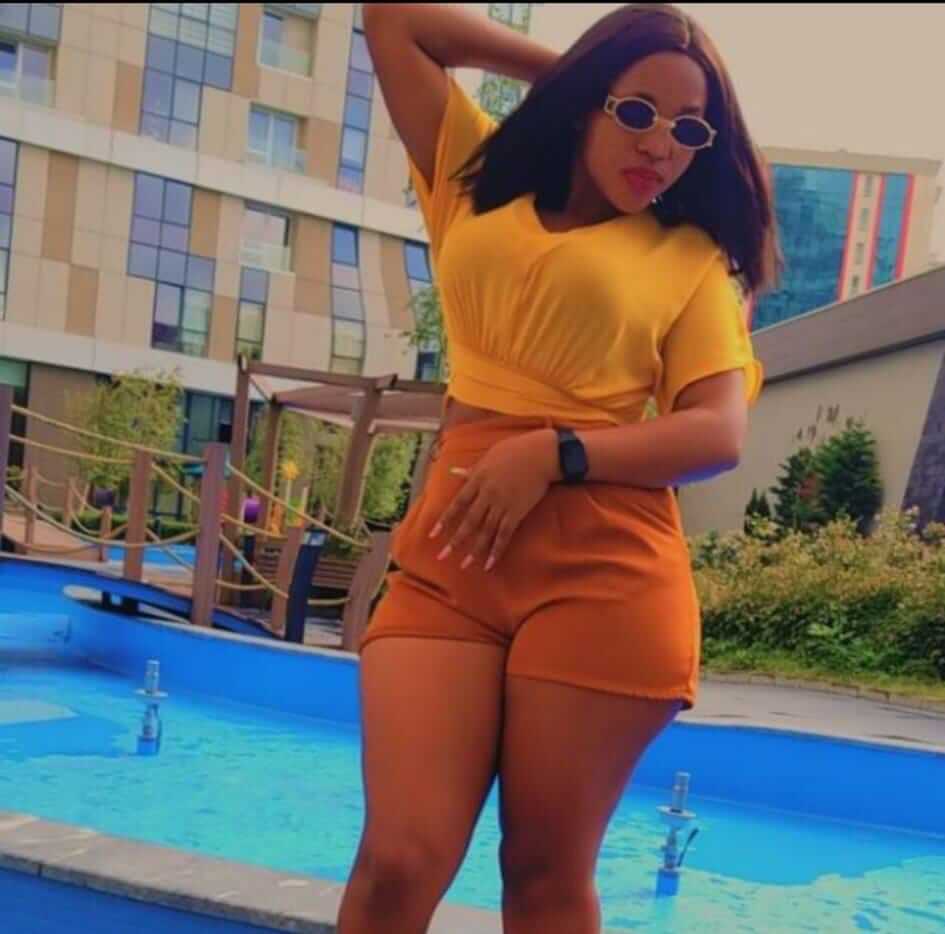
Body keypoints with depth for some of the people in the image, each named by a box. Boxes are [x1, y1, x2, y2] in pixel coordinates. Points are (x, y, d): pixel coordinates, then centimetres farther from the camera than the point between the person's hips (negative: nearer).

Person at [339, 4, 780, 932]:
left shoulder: (691, 256, 11)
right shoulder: (480, 181, 19)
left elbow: (719, 435, 0)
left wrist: (554, 454, -11)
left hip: (605, 566, -2)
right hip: (448, 551, 2)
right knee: (400, 859, -9)